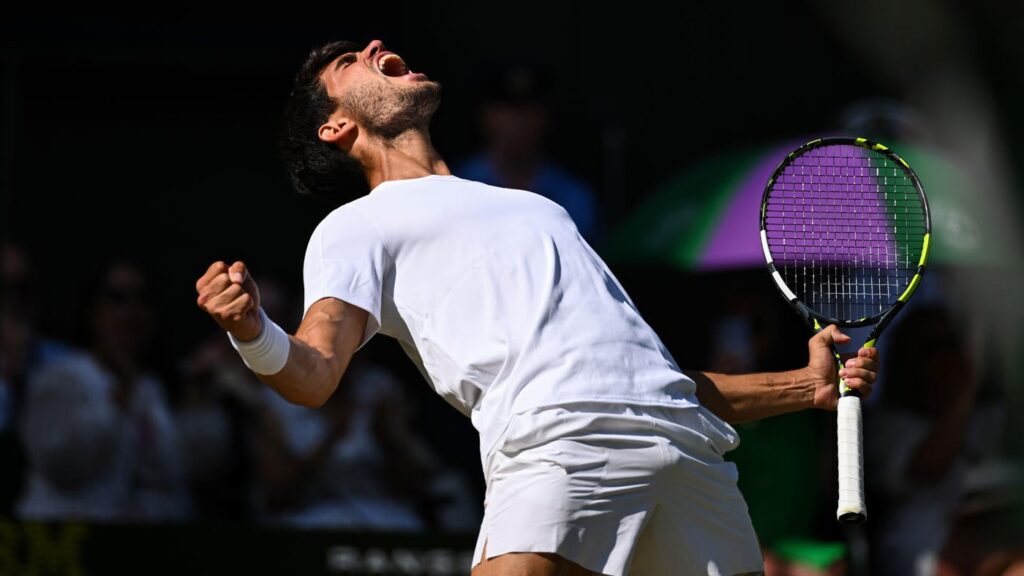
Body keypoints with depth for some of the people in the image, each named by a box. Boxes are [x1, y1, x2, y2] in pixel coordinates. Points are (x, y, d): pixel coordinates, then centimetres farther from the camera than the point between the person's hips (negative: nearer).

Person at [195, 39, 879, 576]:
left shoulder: (534, 206, 36)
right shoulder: (357, 226, 19)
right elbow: (313, 374, 1)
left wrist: (805, 386, 23)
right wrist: (252, 332, -23)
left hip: (686, 438, 5)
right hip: (558, 436, -5)